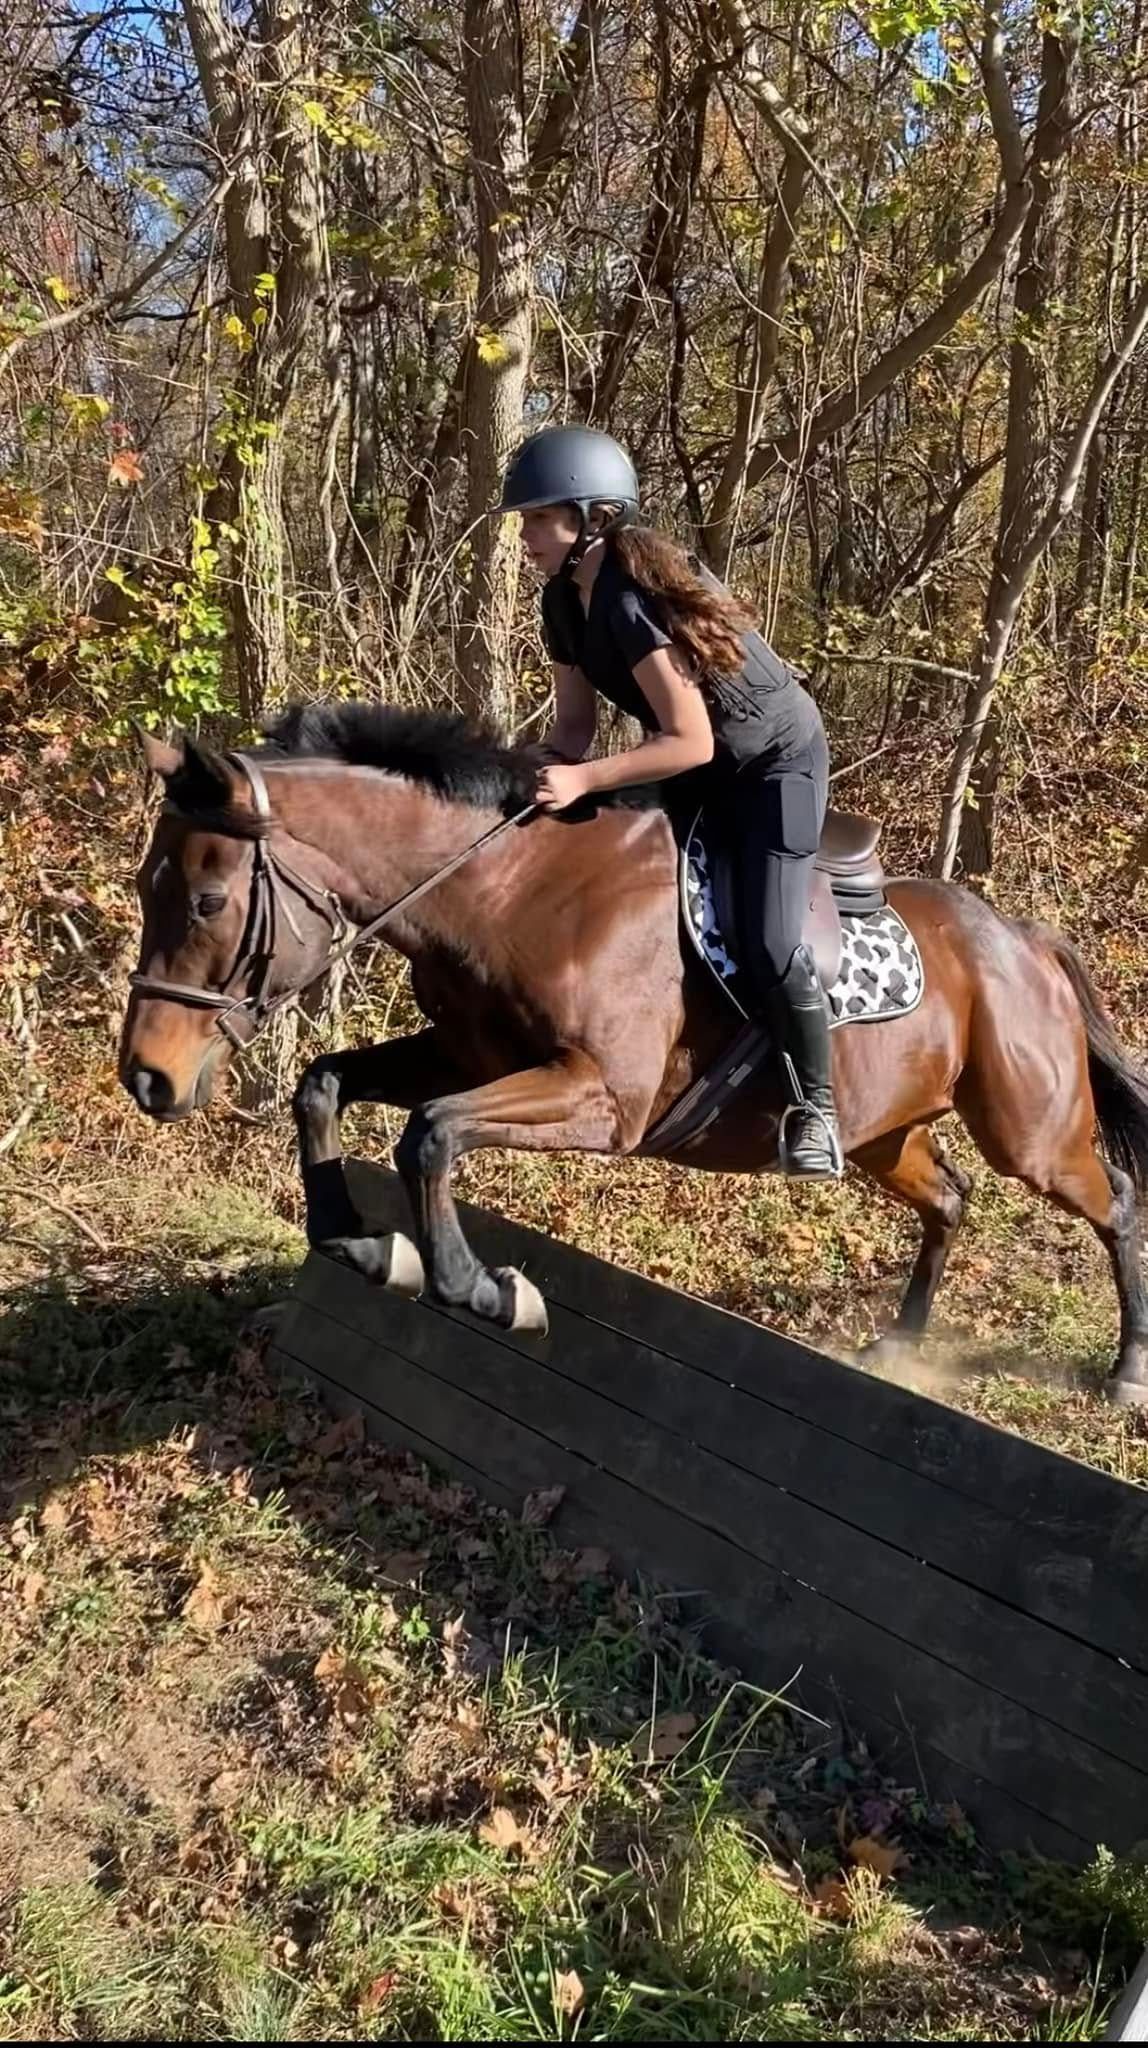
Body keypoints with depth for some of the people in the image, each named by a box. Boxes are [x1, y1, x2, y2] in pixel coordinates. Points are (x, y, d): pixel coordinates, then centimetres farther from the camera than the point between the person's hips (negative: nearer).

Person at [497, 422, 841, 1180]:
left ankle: (815, 1107, 2)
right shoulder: (565, 600, -4)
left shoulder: (631, 601, -31)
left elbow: (690, 742, -32)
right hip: (697, 765, 9)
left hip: (776, 761, -9)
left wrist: (581, 781, -35)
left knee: (770, 947, -19)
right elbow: (575, 724, 0)